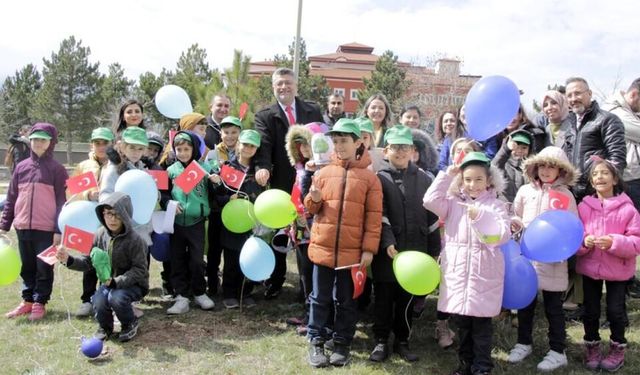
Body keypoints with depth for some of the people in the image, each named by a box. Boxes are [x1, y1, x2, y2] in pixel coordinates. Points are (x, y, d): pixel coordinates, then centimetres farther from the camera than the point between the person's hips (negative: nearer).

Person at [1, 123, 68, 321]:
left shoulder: (57, 169, -5)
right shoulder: (21, 167, 8)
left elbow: (62, 201, -7)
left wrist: (59, 230, -11)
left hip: (46, 229, -4)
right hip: (22, 228, 5)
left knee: (44, 268, 5)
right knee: (27, 267, 14)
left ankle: (40, 303, 15)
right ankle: (27, 300, 25)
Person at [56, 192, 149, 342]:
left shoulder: (134, 240, -20)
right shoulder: (101, 234, -5)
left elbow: (139, 270, -19)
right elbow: (88, 261, 1)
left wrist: (116, 282, -32)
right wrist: (69, 260, -17)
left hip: (134, 284, -4)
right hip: (109, 282, 4)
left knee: (116, 297, -33)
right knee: (98, 302, -25)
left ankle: (130, 324, 1)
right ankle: (105, 327, 12)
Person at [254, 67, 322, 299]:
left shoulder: (312, 110, 6)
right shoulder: (265, 116, -1)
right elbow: (263, 146, -15)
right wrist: (263, 167, -35)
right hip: (282, 184, -1)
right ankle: (275, 281, 29)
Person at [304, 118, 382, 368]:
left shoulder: (369, 177, -3)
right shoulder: (323, 173, 4)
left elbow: (374, 216, -3)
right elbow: (311, 209, 11)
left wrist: (369, 249, -8)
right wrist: (314, 200, -12)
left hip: (352, 251, -1)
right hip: (323, 247, 2)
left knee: (346, 300, 11)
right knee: (320, 298, 10)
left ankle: (342, 344, 24)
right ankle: (316, 343, 21)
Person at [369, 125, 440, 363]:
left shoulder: (424, 179, 8)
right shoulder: (380, 179, 1)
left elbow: (432, 216, 8)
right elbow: (379, 215, -8)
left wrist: (434, 250, 7)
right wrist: (388, 242, -20)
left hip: (415, 250, 2)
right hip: (387, 250, -2)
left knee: (407, 298, 10)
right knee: (384, 297, 6)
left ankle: (402, 341, 25)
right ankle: (381, 341, 19)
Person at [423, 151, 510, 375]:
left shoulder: (495, 205, -1)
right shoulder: (454, 203, 7)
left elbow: (502, 235, -12)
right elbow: (430, 201, -8)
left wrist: (480, 218, -23)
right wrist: (446, 175, -5)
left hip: (484, 274, -3)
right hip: (457, 272, 3)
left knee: (481, 324, 4)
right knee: (462, 322, 14)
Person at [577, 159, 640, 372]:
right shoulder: (583, 207, -4)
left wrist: (615, 243, -27)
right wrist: (583, 241, -21)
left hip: (618, 270, -2)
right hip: (589, 267, 2)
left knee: (615, 310, 8)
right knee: (590, 311, 12)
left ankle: (617, 349, 30)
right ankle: (592, 348, 31)